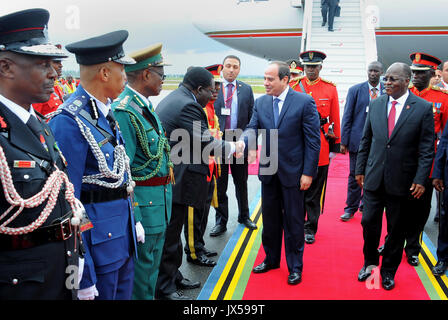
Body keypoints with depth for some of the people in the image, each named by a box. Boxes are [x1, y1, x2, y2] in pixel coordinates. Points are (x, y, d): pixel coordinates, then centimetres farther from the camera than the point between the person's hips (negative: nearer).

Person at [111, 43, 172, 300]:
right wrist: (132, 218, -22)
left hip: (160, 202, 10)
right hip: (142, 205, -10)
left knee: (152, 266, 23)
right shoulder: (124, 112, -20)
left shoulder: (146, 107, 11)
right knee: (141, 269, 6)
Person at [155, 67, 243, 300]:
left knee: (172, 231, 20)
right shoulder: (187, 106, -19)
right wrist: (233, 147, -2)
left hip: (167, 177, 11)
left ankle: (173, 277, 35)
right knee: (170, 234, 1)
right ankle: (164, 289, 14)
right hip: (176, 181, -11)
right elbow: (206, 144, -18)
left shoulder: (170, 99, 14)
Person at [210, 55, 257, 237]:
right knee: (219, 184, 5)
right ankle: (221, 222, 18)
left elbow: (252, 117, 7)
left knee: (241, 181, 14)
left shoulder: (246, 89, 7)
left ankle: (244, 216, 32)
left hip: (240, 140, 2)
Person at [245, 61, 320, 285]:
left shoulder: (304, 102, -9)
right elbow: (252, 129, -1)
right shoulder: (260, 103, 5)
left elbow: (313, 140, -10)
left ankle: (295, 267, 24)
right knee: (270, 220, 17)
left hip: (293, 172, -4)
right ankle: (271, 259, 36)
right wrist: (245, 143, -25)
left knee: (293, 222, 7)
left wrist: (308, 173, -13)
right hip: (268, 172, 5)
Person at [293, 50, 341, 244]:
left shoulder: (330, 88, 4)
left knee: (316, 190, 7)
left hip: (320, 145, 0)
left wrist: (335, 146, 3)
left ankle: (310, 228, 19)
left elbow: (335, 119, 5)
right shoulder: (293, 86, 2)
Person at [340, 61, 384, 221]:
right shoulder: (355, 90, 0)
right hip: (358, 140, -2)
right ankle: (351, 208, 12)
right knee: (355, 175, 2)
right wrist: (344, 141, -6)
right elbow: (347, 117, -2)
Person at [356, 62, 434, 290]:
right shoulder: (375, 104, 4)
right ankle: (370, 261, 32)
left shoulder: (423, 108, -6)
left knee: (396, 229, 10)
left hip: (401, 181, -2)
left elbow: (426, 149, -5)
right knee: (369, 222, 7)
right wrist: (360, 169, 8)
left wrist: (420, 180, -11)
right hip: (374, 177, 3)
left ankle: (388, 271, 29)